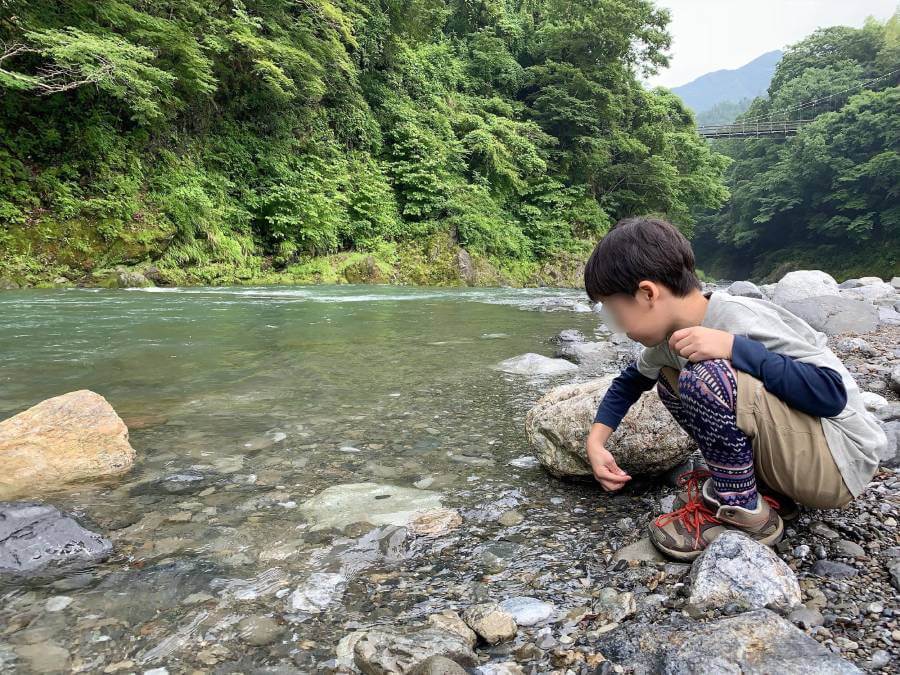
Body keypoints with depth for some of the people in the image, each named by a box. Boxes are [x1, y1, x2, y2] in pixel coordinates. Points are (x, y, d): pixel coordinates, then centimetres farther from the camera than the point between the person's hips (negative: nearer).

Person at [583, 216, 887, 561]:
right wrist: (596, 439, 3)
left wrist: (734, 348, -35)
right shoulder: (671, 334, -1)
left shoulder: (740, 321, -26)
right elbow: (630, 381, 15)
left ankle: (741, 511, -9)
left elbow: (832, 393, -28)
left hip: (840, 459, -8)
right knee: (669, 378, 5)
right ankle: (766, 489, 2)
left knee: (705, 377, -30)